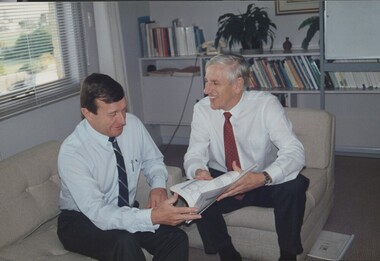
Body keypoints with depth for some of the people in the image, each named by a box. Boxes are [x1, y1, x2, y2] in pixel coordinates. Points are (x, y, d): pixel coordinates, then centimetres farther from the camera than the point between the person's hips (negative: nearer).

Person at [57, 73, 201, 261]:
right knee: (124, 243, -35)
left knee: (177, 239, -19)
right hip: (82, 220, -4)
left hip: (125, 211, 5)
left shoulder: (133, 124, -12)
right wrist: (153, 217, -45)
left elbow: (153, 160, 7)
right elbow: (98, 213, -32)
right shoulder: (71, 152, -27)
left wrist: (158, 185, -16)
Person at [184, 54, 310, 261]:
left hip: (267, 184, -1)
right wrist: (198, 171, -36)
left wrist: (263, 177, -45)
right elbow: (194, 155, -10)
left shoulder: (266, 104, -17)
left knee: (294, 186, -31)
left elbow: (294, 151, -26)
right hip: (221, 184, 2)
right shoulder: (202, 109, -10)